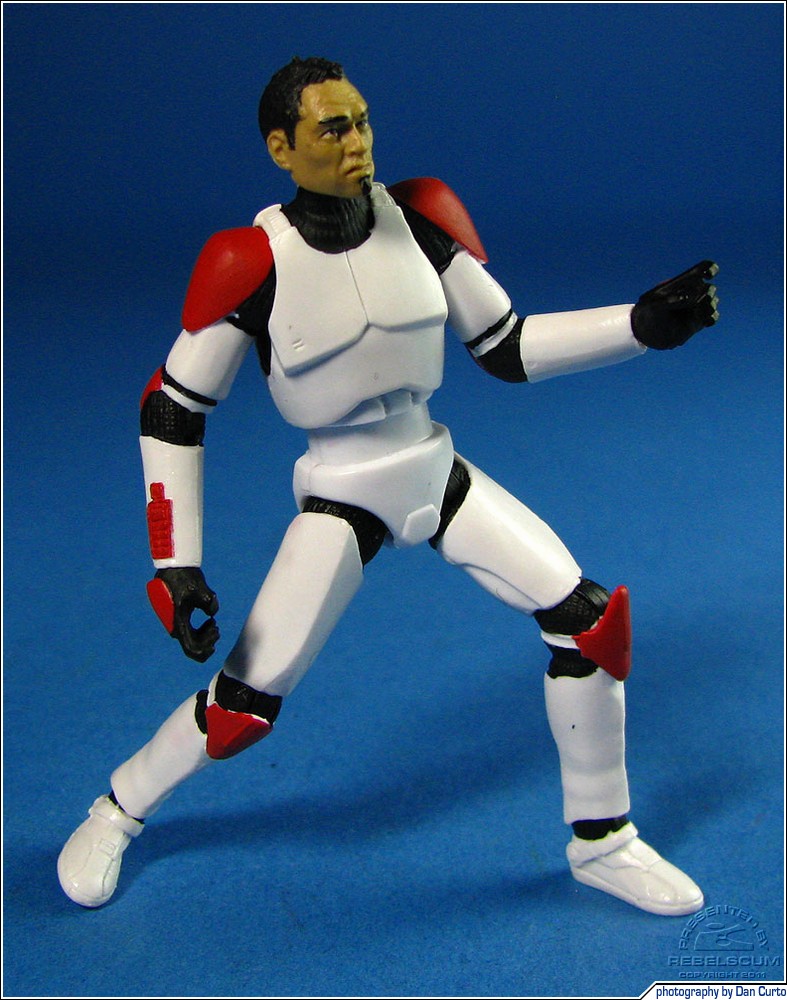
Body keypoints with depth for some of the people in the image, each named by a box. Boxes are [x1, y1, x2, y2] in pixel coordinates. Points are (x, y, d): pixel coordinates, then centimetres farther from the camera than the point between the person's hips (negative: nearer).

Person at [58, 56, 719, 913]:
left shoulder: (418, 217, -8)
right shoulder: (252, 262, -19)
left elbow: (507, 351, 0)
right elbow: (172, 409, -10)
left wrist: (641, 325, -11)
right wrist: (174, 563, -15)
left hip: (437, 471, 4)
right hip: (339, 494, -4)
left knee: (590, 617, -4)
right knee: (246, 705, -7)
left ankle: (602, 842, 17)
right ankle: (118, 812, 26)